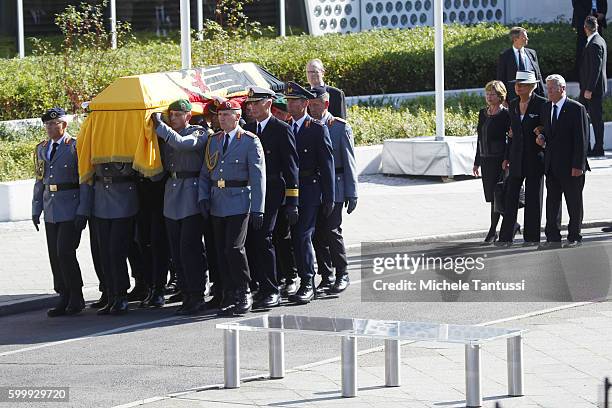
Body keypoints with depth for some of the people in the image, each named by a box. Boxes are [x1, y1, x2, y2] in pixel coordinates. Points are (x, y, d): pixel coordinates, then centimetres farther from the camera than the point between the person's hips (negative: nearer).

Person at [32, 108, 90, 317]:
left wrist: (83, 211, -13)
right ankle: (64, 298, 13)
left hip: (71, 211, -6)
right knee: (55, 255, 6)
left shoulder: (75, 147, -6)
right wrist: (36, 209, 13)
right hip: (51, 211, 6)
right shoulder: (41, 149, 13)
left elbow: (85, 181, -8)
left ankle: (76, 297, 0)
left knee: (65, 252, -11)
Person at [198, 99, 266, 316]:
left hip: (239, 202, -6)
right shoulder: (213, 141, 13)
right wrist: (203, 197, 1)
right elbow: (205, 173, 17)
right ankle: (229, 295, 13)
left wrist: (257, 209, -12)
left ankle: (244, 293, -2)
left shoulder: (250, 141, -4)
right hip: (217, 204, 6)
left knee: (234, 247, -14)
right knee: (221, 250, 5)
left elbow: (258, 176, -7)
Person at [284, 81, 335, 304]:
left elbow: (327, 164, -4)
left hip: (310, 190, -5)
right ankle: (307, 283, 13)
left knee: (302, 235, -12)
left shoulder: (318, 129, -3)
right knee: (297, 236, 5)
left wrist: (329, 198, -7)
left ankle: (307, 284, -7)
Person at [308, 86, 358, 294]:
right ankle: (326, 277, 12)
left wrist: (351, 194, -6)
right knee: (317, 234, 4)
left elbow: (349, 163, -2)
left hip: (333, 189, -4)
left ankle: (342, 275, 1)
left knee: (332, 231, -10)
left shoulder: (341, 127, -2)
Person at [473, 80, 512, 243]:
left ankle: (493, 231, -2)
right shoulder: (483, 113, 12)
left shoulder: (505, 115, -8)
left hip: (499, 159, -7)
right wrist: (477, 162, 17)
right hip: (485, 159, 7)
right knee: (490, 195, 9)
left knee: (495, 195, -8)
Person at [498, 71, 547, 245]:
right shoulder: (513, 105, 10)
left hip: (535, 157, -5)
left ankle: (531, 238, 10)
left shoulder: (541, 104, -7)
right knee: (511, 197, 2)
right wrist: (507, 158, 14)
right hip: (517, 159, 5)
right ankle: (505, 237, 5)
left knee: (533, 197, 3)